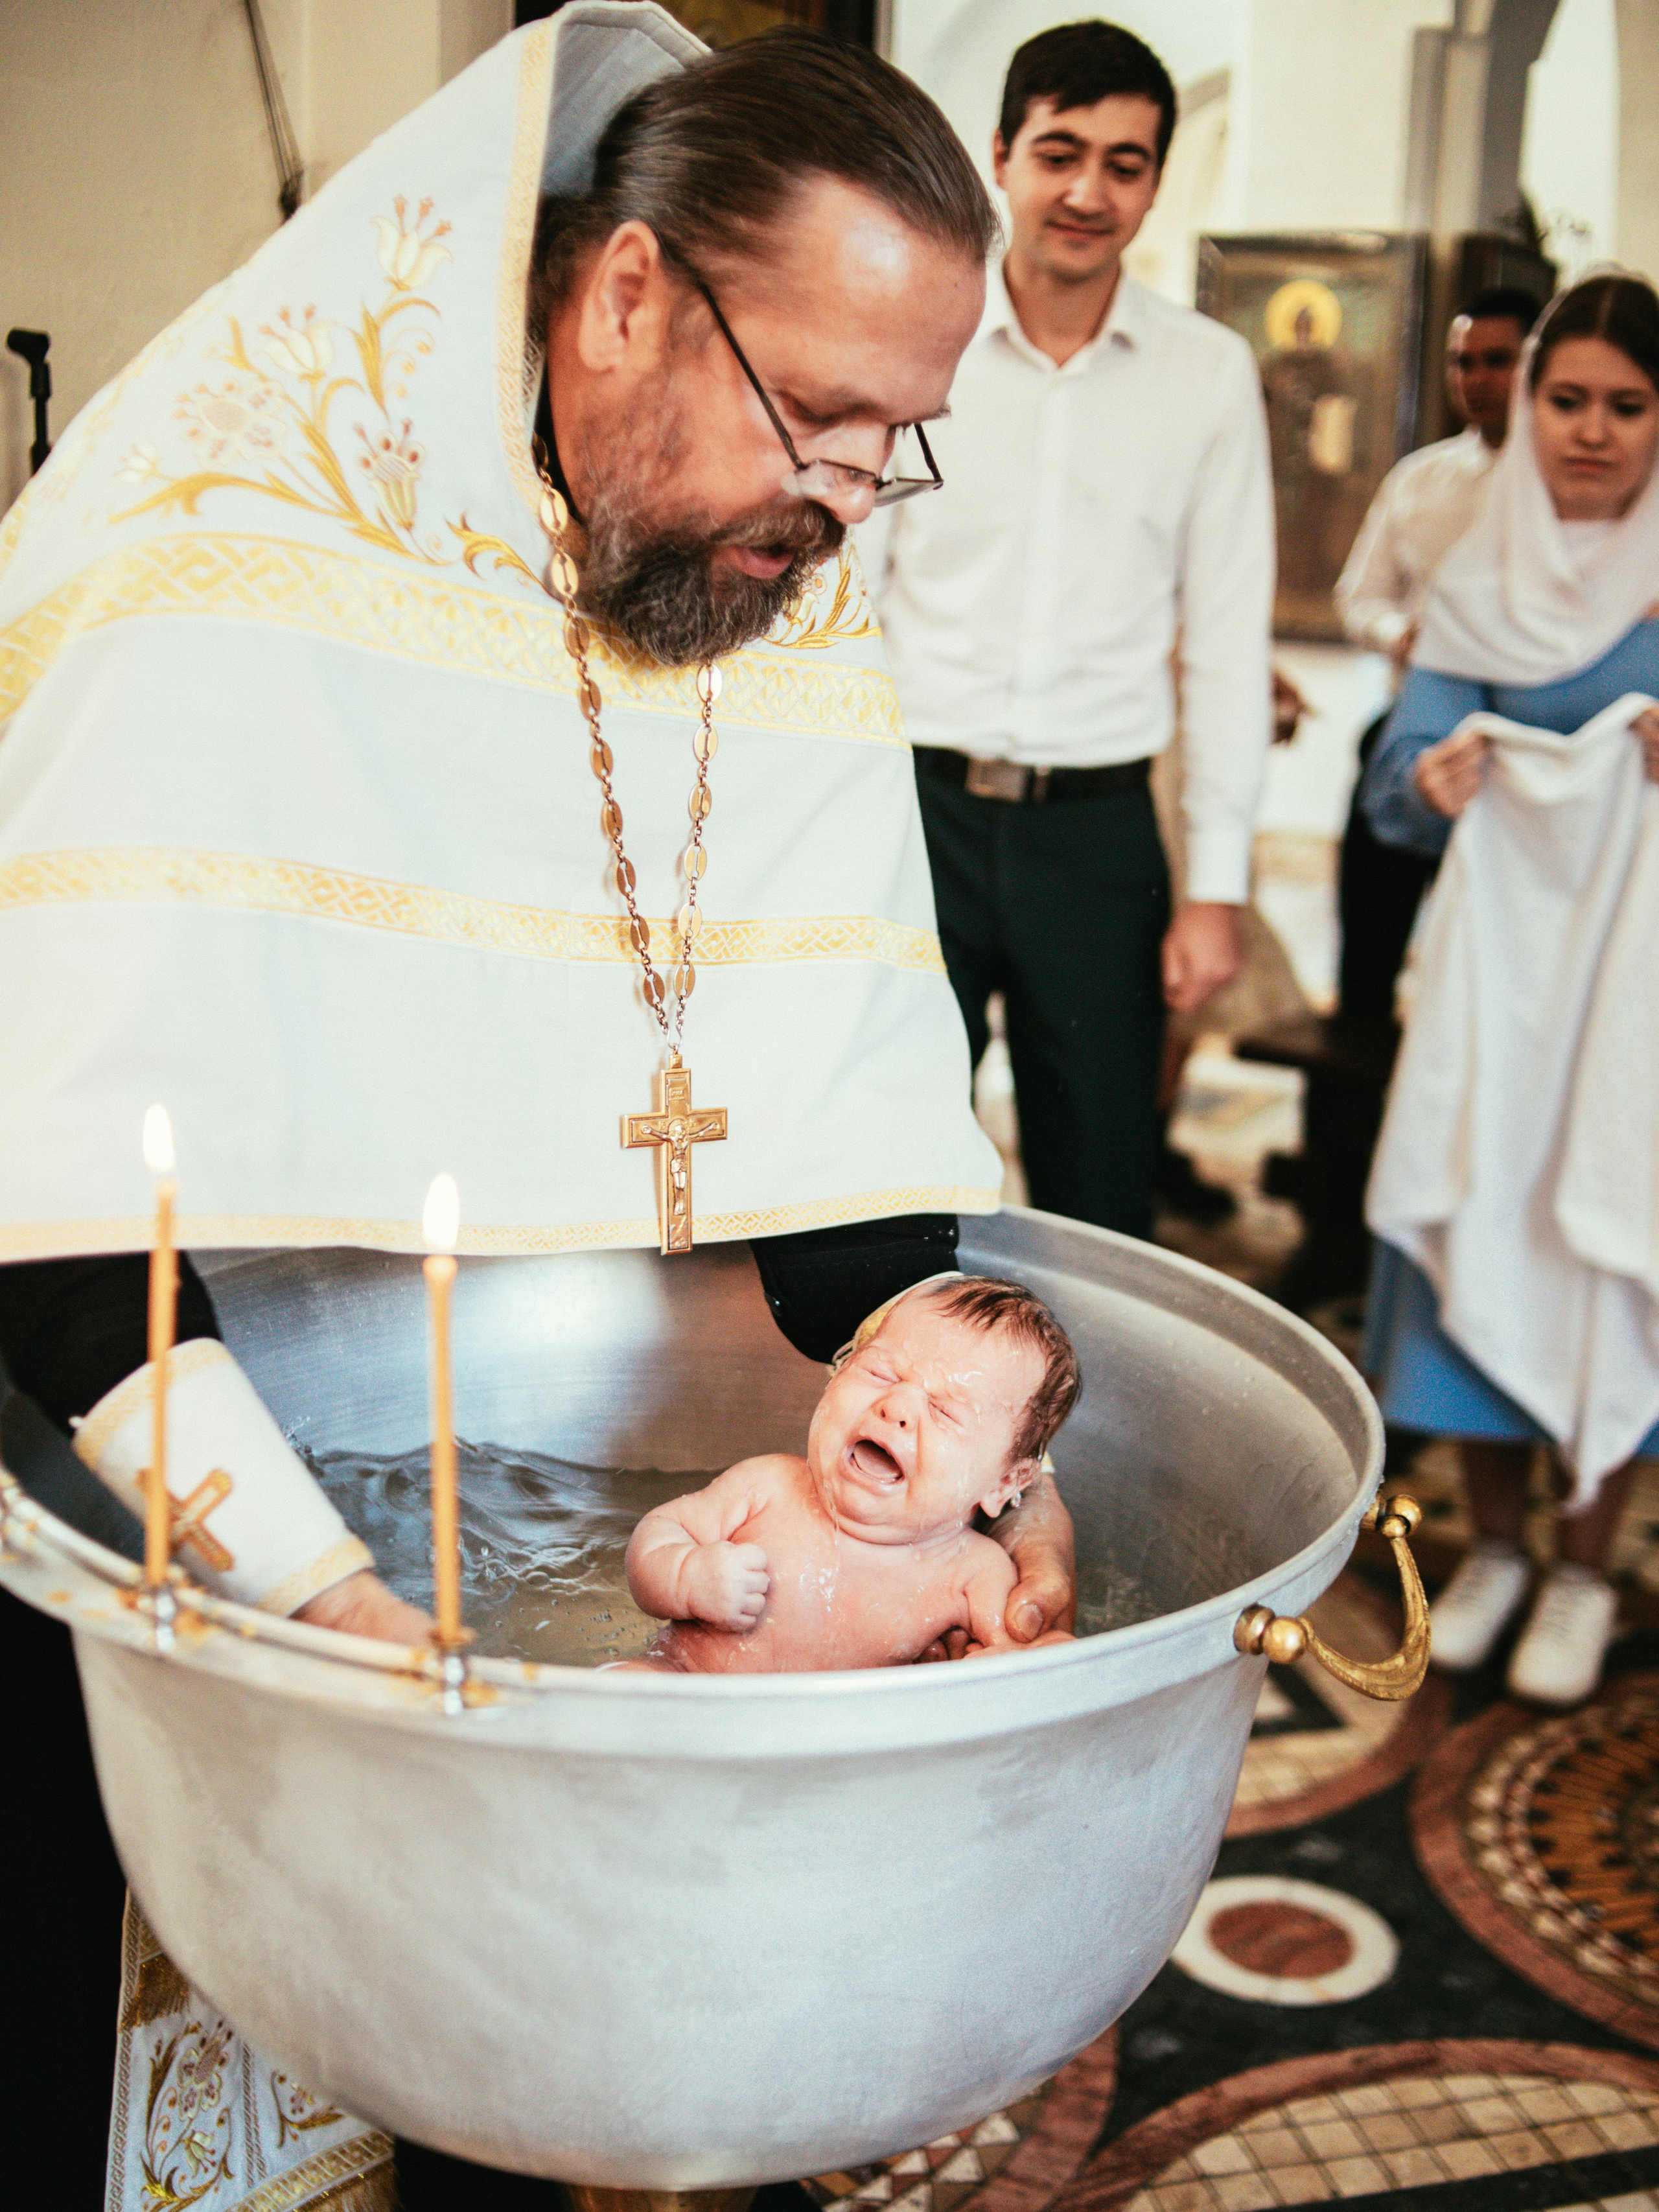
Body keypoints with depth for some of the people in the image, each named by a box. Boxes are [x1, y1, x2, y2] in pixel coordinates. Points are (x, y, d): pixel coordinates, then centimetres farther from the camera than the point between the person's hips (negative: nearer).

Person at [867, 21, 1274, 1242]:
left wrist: (1217, 881, 2)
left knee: (1102, 1208, 8)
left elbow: (1227, 636, 5)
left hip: (1100, 827, 1)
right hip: (917, 810, 0)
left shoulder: (1210, 373, 4)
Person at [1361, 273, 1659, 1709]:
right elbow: (1402, 786, 2)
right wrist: (1432, 784, -20)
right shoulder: (1478, 583, 7)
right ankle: (1495, 1542, 20)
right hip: (1502, 943, 2)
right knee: (1483, 1219, 2)